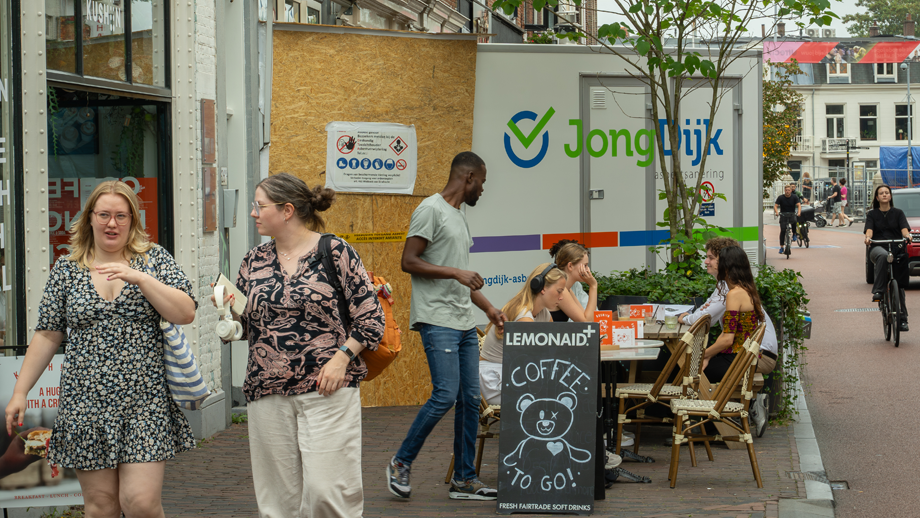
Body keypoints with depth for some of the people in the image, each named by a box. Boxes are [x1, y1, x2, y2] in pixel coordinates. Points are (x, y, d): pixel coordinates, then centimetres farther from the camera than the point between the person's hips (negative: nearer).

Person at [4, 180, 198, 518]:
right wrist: (20, 391, 7)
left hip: (146, 401, -2)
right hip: (87, 402, 2)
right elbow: (47, 336, 12)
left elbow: (185, 314, -6)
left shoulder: (154, 259, 5)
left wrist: (139, 278, -17)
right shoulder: (66, 269, 10)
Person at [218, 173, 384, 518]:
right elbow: (245, 326, 18)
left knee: (327, 490, -11)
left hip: (327, 390, -4)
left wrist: (342, 357, -13)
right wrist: (231, 310, -3)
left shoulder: (335, 252, -2)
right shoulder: (254, 261, 12)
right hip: (268, 394, 5)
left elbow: (371, 317, -1)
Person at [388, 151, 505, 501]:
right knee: (445, 395, -13)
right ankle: (401, 463, 2)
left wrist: (489, 308, 25)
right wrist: (455, 272, -19)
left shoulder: (459, 217, 21)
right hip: (438, 321, -9)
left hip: (465, 324, 9)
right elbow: (409, 261, -15)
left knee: (470, 399, 6)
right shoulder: (431, 210, -8)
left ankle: (464, 479, 10)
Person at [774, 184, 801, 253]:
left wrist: (799, 212, -34)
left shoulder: (794, 197, -4)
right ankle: (781, 247, -2)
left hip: (792, 215, 0)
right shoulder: (781, 197, -6)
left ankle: (794, 234, -7)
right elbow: (775, 206, -12)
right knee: (782, 231, -8)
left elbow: (799, 205, -14)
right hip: (783, 215, 0)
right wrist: (777, 212, -33)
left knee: (794, 221, -33)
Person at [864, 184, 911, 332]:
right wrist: (868, 238, -26)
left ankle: (902, 319, 2)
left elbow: (904, 228, -1)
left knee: (900, 286, -3)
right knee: (883, 256, -41)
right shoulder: (872, 214, 14)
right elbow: (869, 229, -3)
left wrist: (907, 236, -24)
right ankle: (878, 291, -41)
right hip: (877, 248, -2)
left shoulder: (898, 213, 15)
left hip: (897, 248, 2)